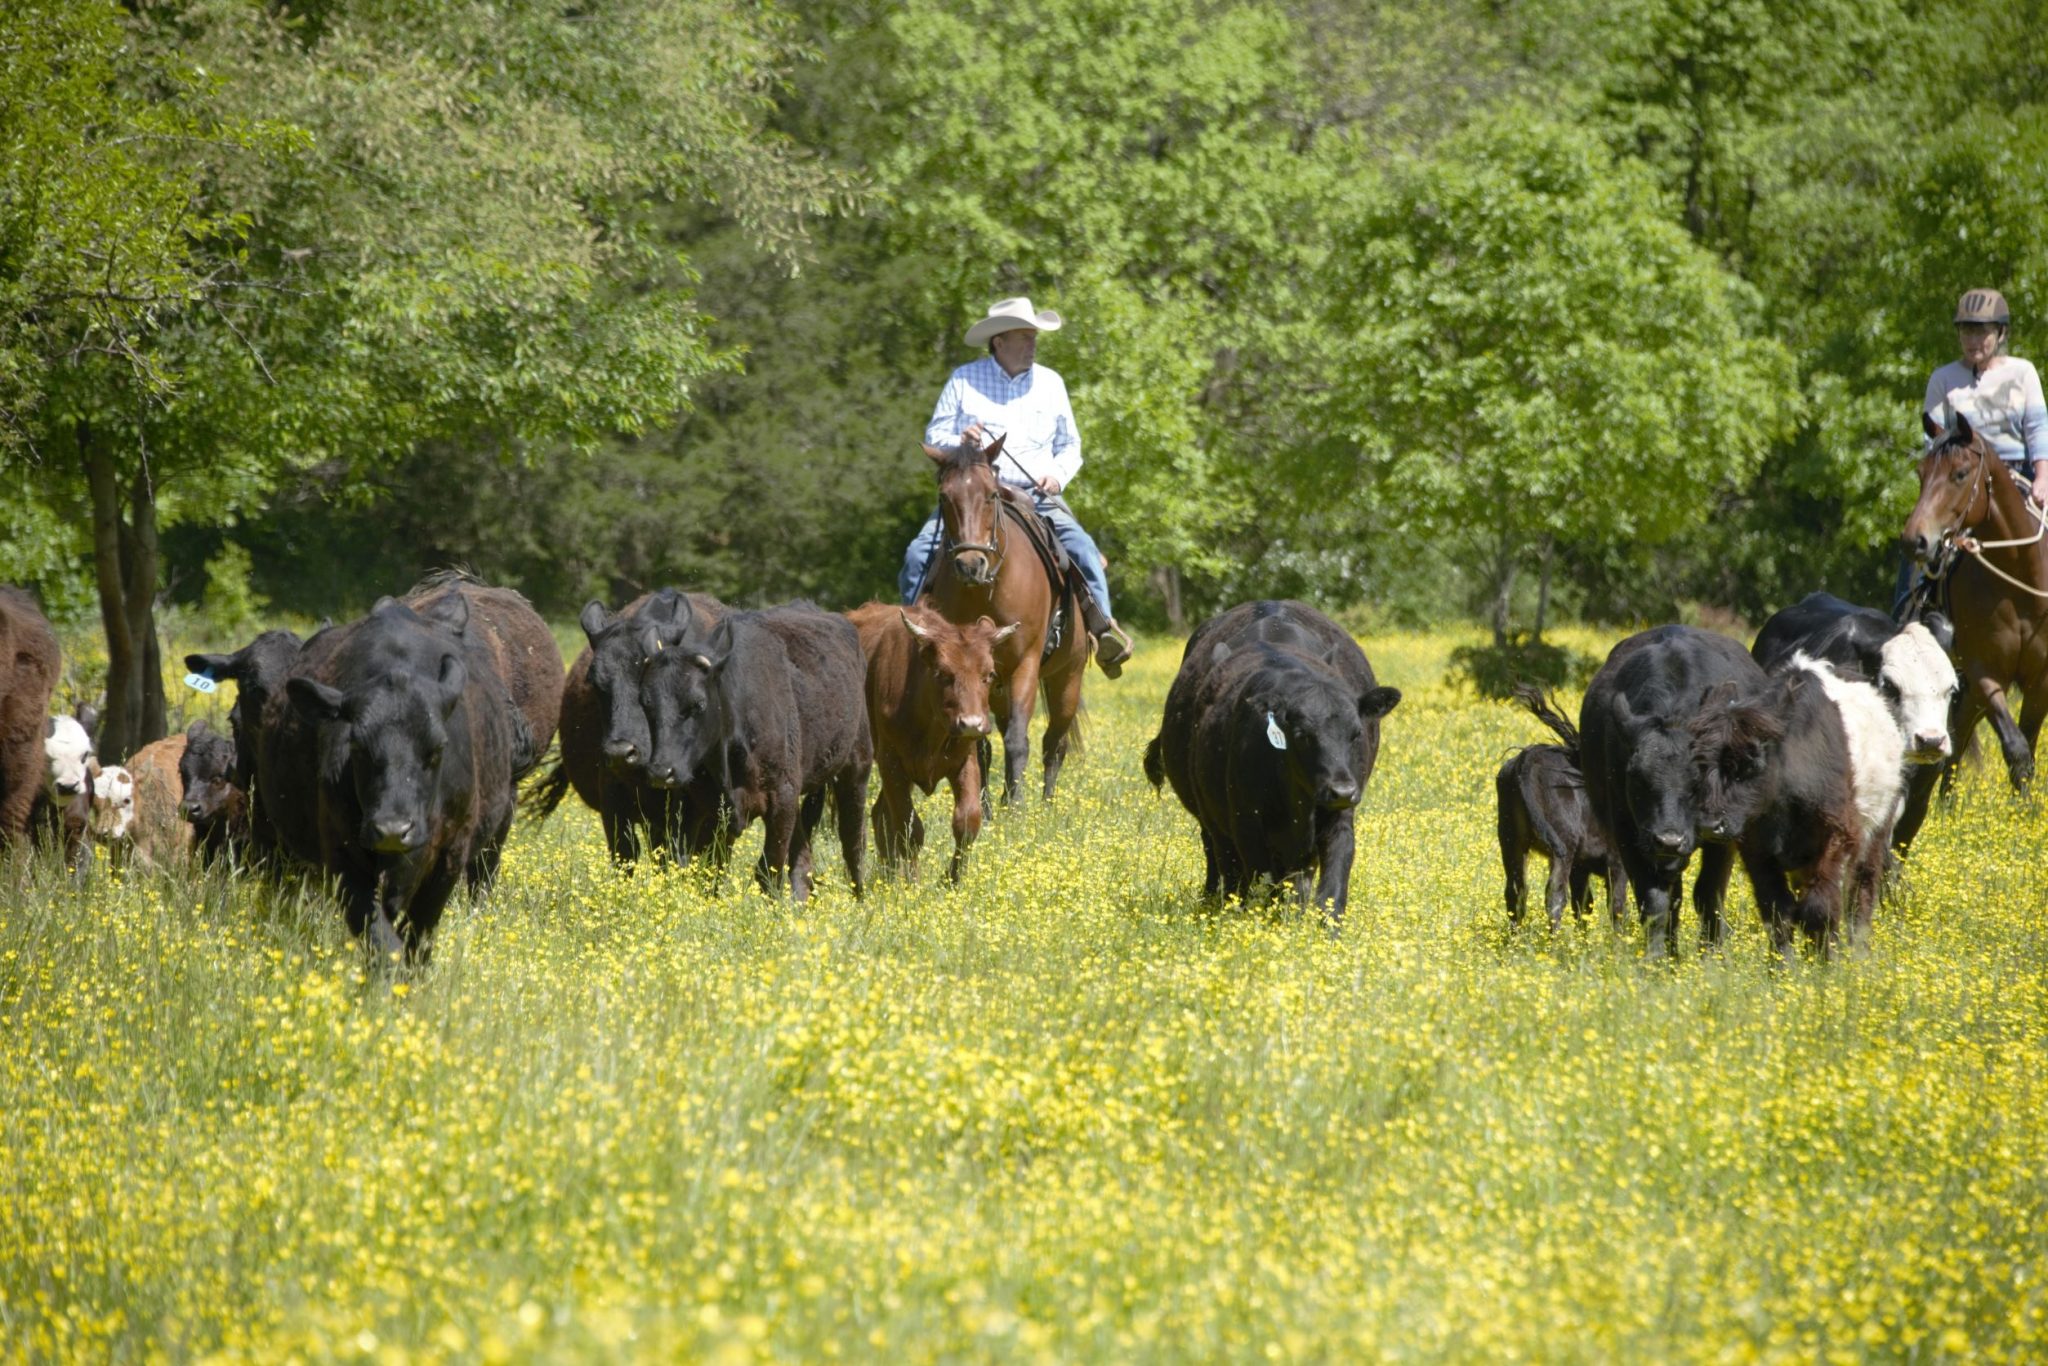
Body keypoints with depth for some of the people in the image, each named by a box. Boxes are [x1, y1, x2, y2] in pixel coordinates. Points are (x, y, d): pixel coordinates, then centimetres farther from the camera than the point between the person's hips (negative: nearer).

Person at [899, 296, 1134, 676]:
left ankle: (1104, 630, -17)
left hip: (1035, 496, 1)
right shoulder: (964, 380, 6)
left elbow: (1069, 445, 17)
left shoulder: (1050, 383, 12)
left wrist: (1058, 476, -4)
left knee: (1082, 548, -23)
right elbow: (933, 436, 8)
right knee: (920, 553, -19)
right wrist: (958, 443, -15)